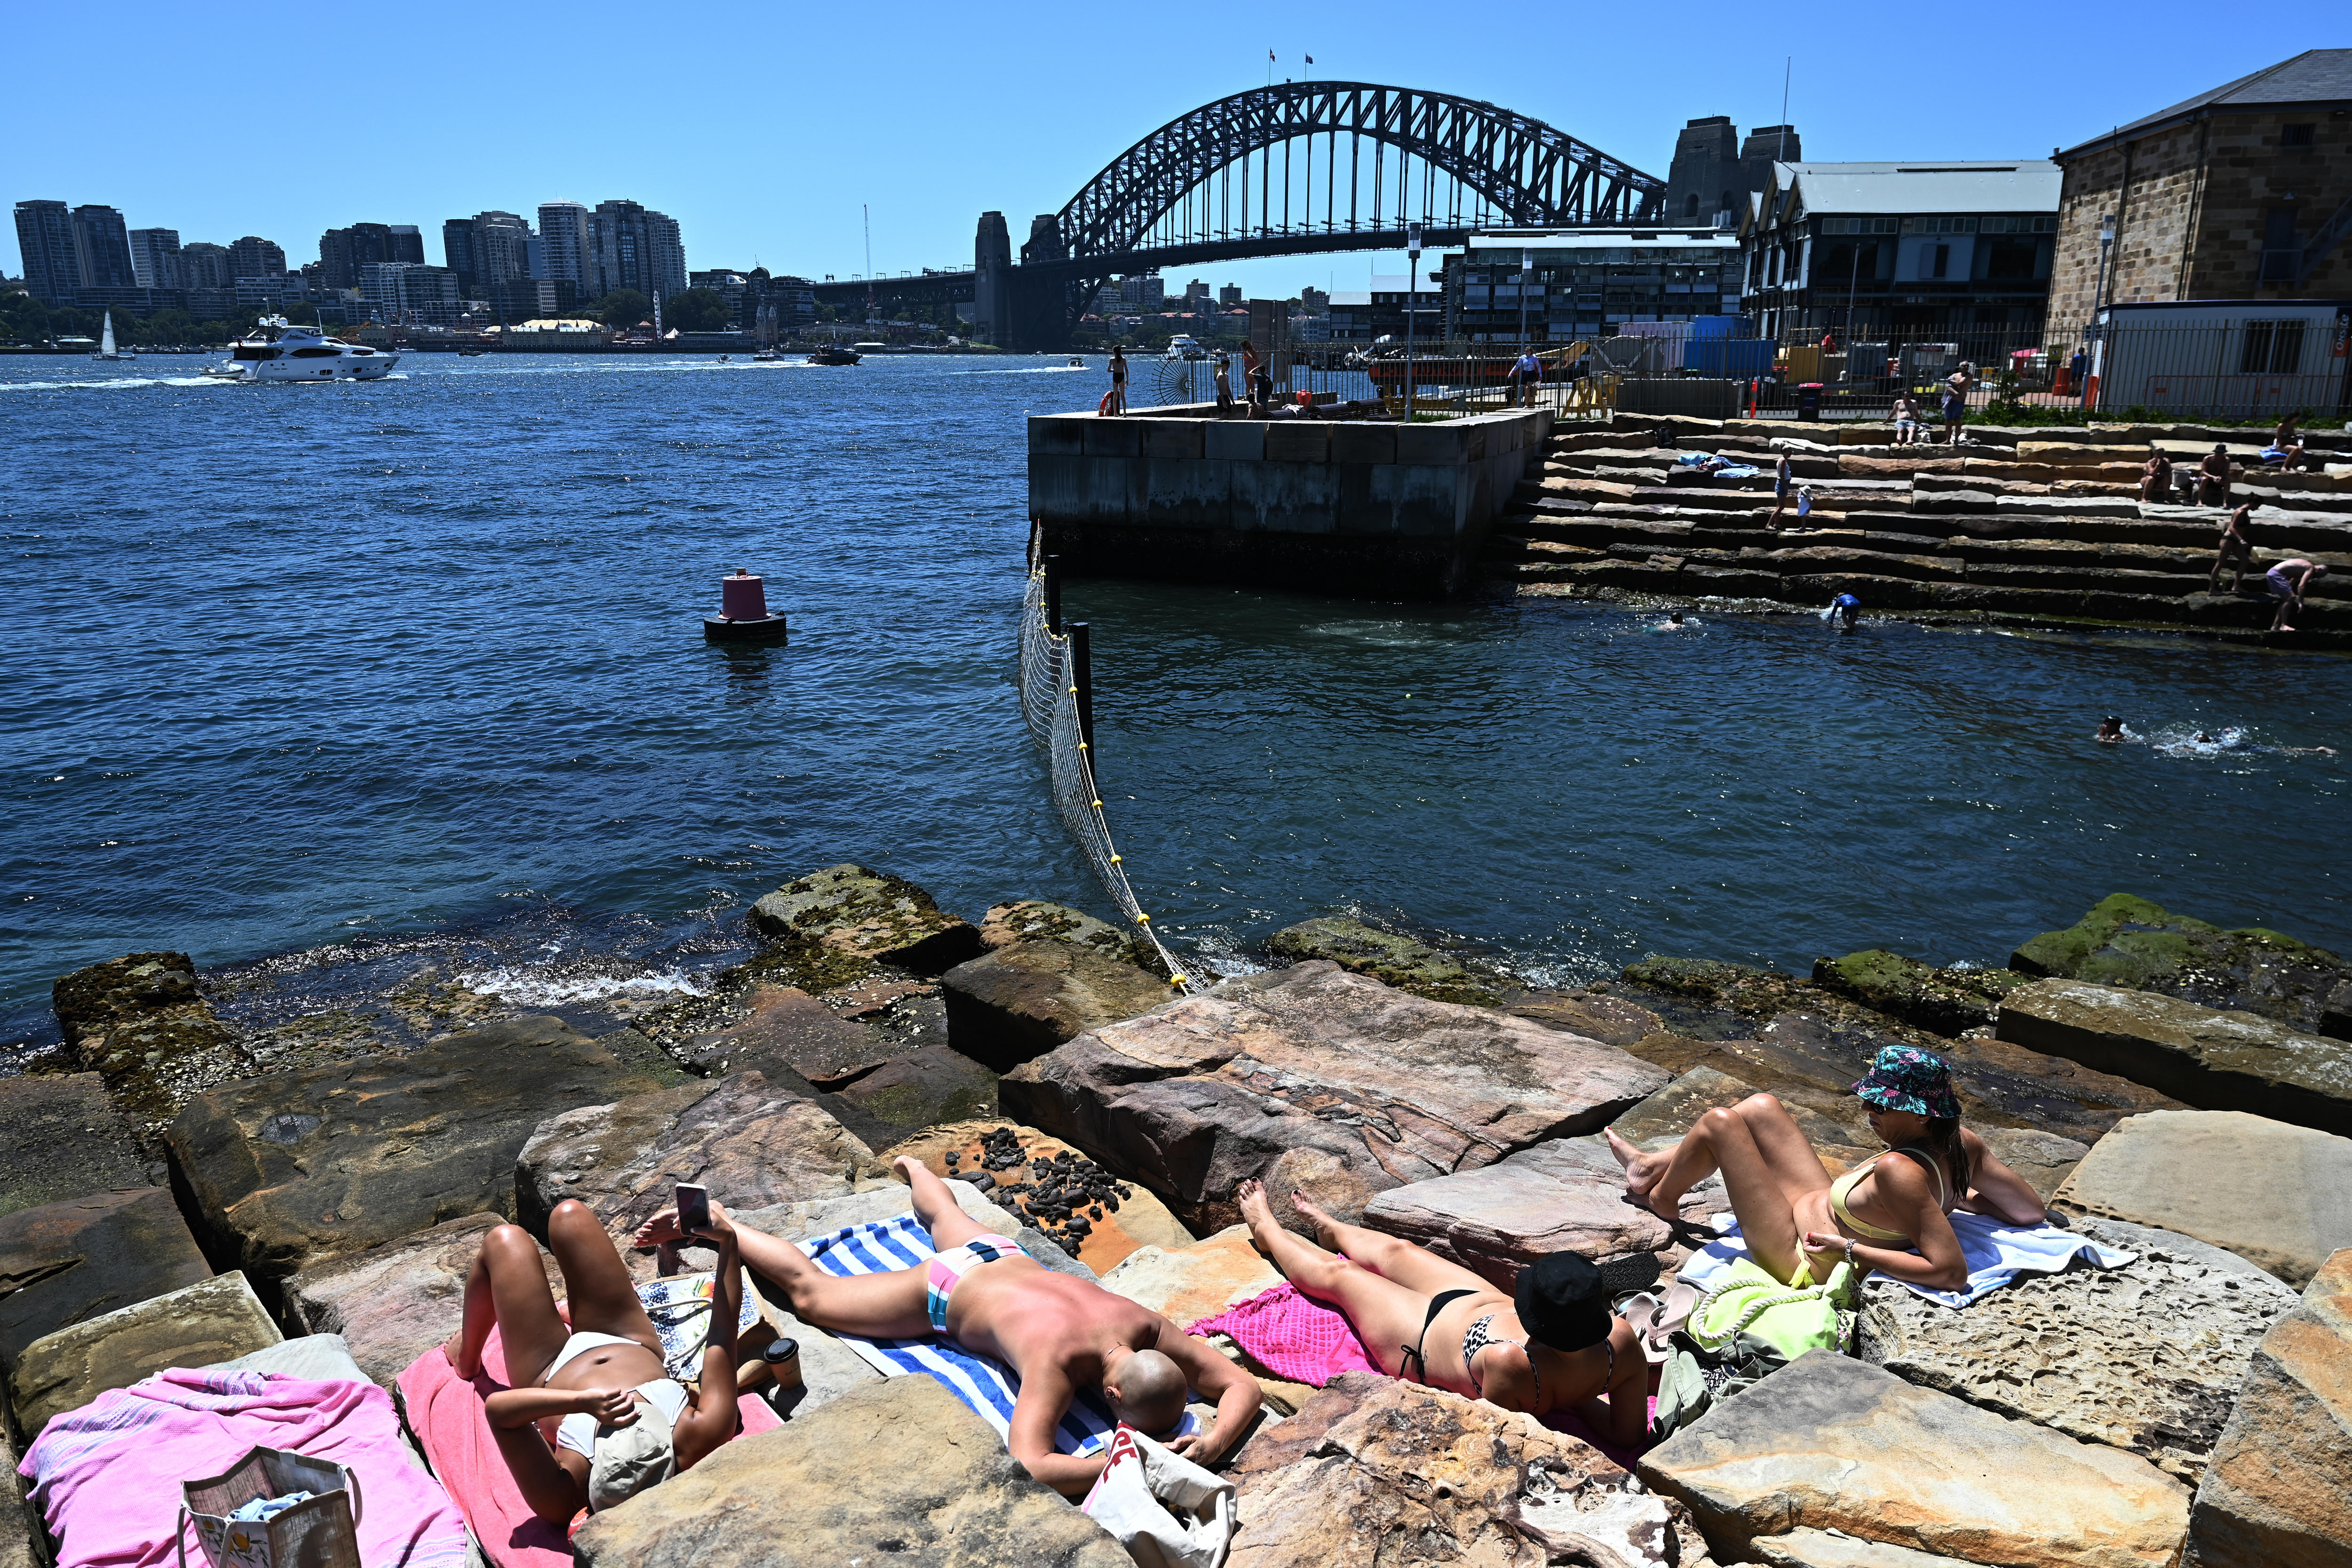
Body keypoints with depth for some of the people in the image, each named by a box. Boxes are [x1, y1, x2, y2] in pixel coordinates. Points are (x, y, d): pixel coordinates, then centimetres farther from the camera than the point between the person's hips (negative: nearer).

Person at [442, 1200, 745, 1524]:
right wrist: (729, 1241, -32)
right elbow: (722, 1338, -32)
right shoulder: (698, 1440, -42)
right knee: (568, 1214, 9)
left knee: (505, 1240, 8)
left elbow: (497, 1407, -48)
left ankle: (467, 1358, 41)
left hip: (550, 1375, -2)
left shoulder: (561, 1500, -45)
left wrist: (581, 1402, -58)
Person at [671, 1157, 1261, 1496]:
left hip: (1004, 1258, 6)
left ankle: (915, 1170, 71)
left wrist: (1212, 1445, -43)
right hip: (943, 1295, -6)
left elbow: (1242, 1384, -25)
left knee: (945, 1218, 41)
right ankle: (712, 1222, 30)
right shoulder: (1058, 1357, -46)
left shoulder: (1146, 1328, -32)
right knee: (810, 1292, 14)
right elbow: (1030, 1467, -55)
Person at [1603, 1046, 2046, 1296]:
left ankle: (1662, 1198, 26)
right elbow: (2031, 1210, -3)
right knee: (1760, 1107, 13)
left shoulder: (1899, 1171, -37)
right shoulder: (1963, 1143, -14)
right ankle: (1651, 1167, 32)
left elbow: (1951, 1271, -39)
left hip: (1802, 1264, -8)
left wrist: (1852, 1251, -32)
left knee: (1719, 1122, -5)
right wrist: (1954, 1198, 7)